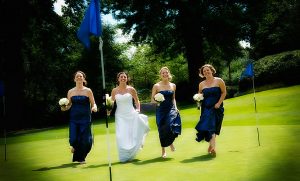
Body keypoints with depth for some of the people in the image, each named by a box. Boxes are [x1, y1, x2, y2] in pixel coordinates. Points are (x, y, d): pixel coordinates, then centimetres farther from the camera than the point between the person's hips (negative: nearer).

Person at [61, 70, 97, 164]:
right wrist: (64, 108, -8)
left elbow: (93, 104, 2)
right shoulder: (71, 92, 8)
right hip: (74, 118, 1)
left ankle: (81, 158, 24)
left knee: (85, 140, -1)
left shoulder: (88, 91, 2)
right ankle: (74, 147, 32)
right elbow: (69, 105, 13)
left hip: (85, 118, -1)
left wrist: (94, 107, -19)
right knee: (73, 139, -6)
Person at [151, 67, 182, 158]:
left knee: (171, 125, -22)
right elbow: (152, 100, 0)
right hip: (161, 110, -1)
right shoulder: (156, 86, -2)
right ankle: (163, 150, 22)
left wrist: (175, 107, 5)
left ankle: (171, 142, 10)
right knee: (162, 130, 3)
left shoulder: (173, 85, 9)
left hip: (171, 109, 2)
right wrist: (157, 101, -21)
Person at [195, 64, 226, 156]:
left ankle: (211, 146, 11)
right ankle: (213, 147, -3)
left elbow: (224, 93, 0)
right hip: (206, 108, 2)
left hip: (216, 108, -2)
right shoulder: (201, 84, 8)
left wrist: (219, 103, -10)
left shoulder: (219, 81, 0)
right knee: (209, 127, -6)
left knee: (213, 127, -3)